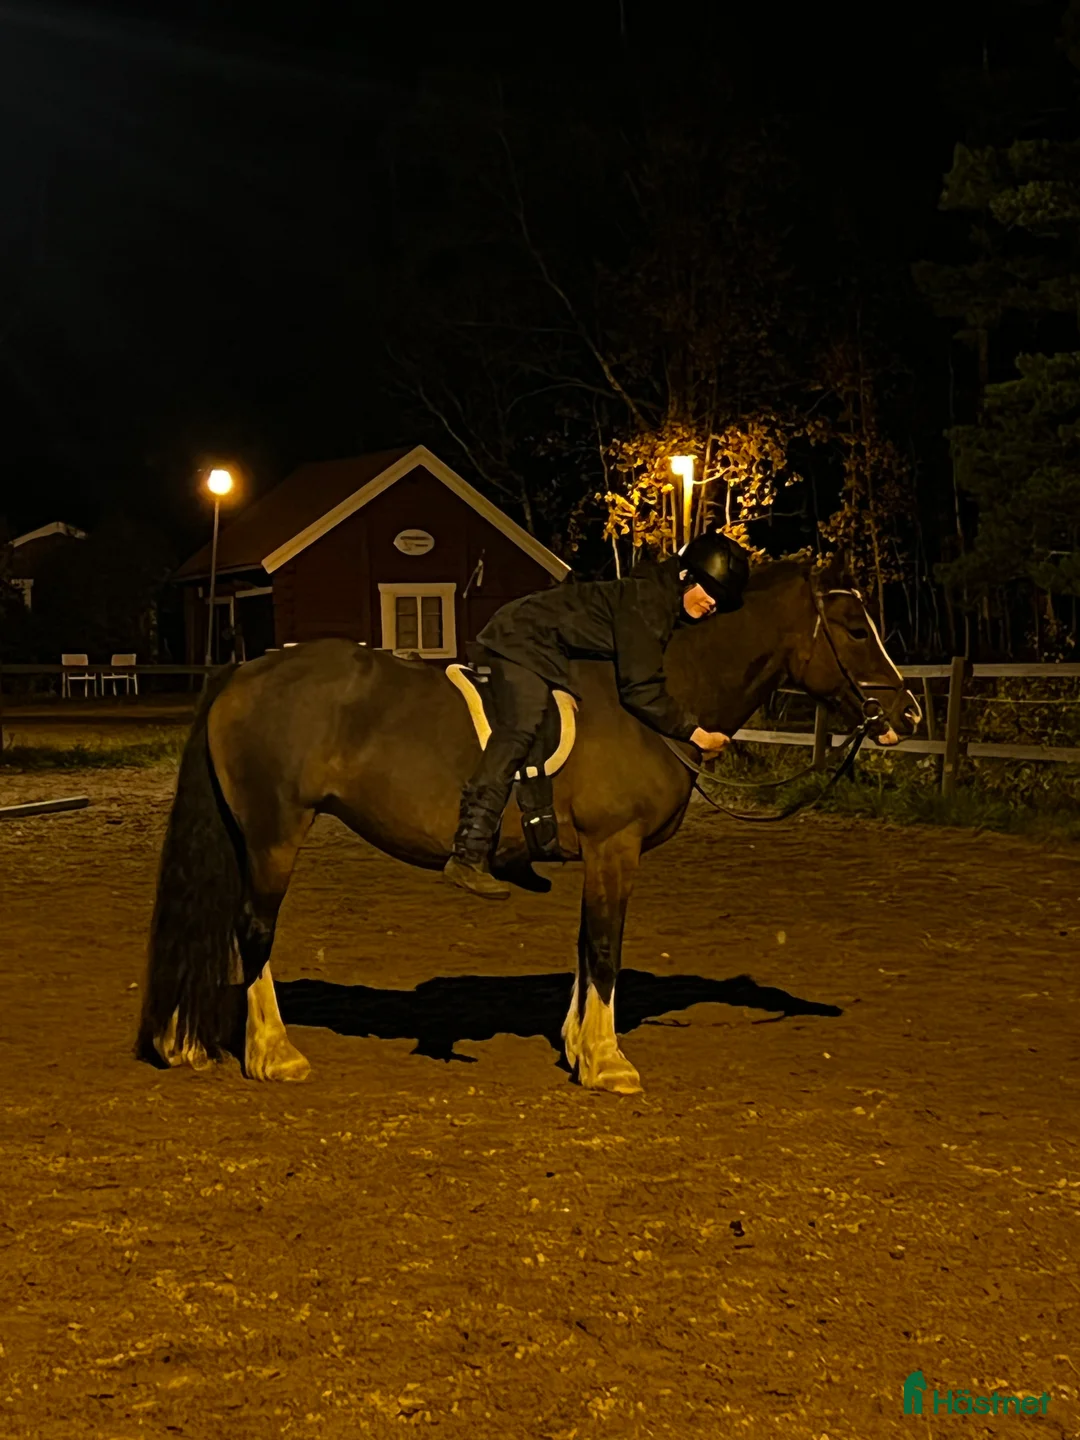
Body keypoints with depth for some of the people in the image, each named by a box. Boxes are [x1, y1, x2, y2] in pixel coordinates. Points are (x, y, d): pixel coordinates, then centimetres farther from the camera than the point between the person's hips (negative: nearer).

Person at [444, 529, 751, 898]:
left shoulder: (668, 602, 5)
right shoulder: (645, 602, -25)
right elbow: (641, 689, -28)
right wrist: (693, 732, -24)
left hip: (552, 654, 11)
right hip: (523, 641, -11)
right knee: (521, 729, -26)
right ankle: (468, 856, -32)